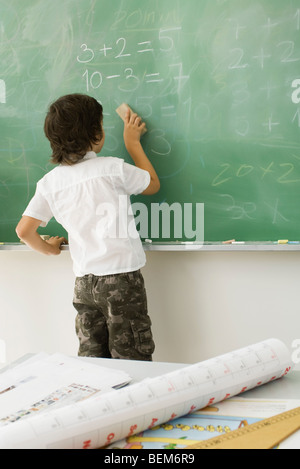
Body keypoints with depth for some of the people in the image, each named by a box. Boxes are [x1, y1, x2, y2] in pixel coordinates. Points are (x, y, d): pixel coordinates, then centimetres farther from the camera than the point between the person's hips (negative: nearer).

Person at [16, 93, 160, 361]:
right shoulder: (112, 168, -9)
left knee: (92, 360, 12)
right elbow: (153, 185, 9)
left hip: (84, 283, 5)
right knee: (132, 364, 2)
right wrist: (133, 143, 18)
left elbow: (24, 231, 2)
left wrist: (49, 249, 22)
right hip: (122, 277, -4)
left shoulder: (50, 182, 3)